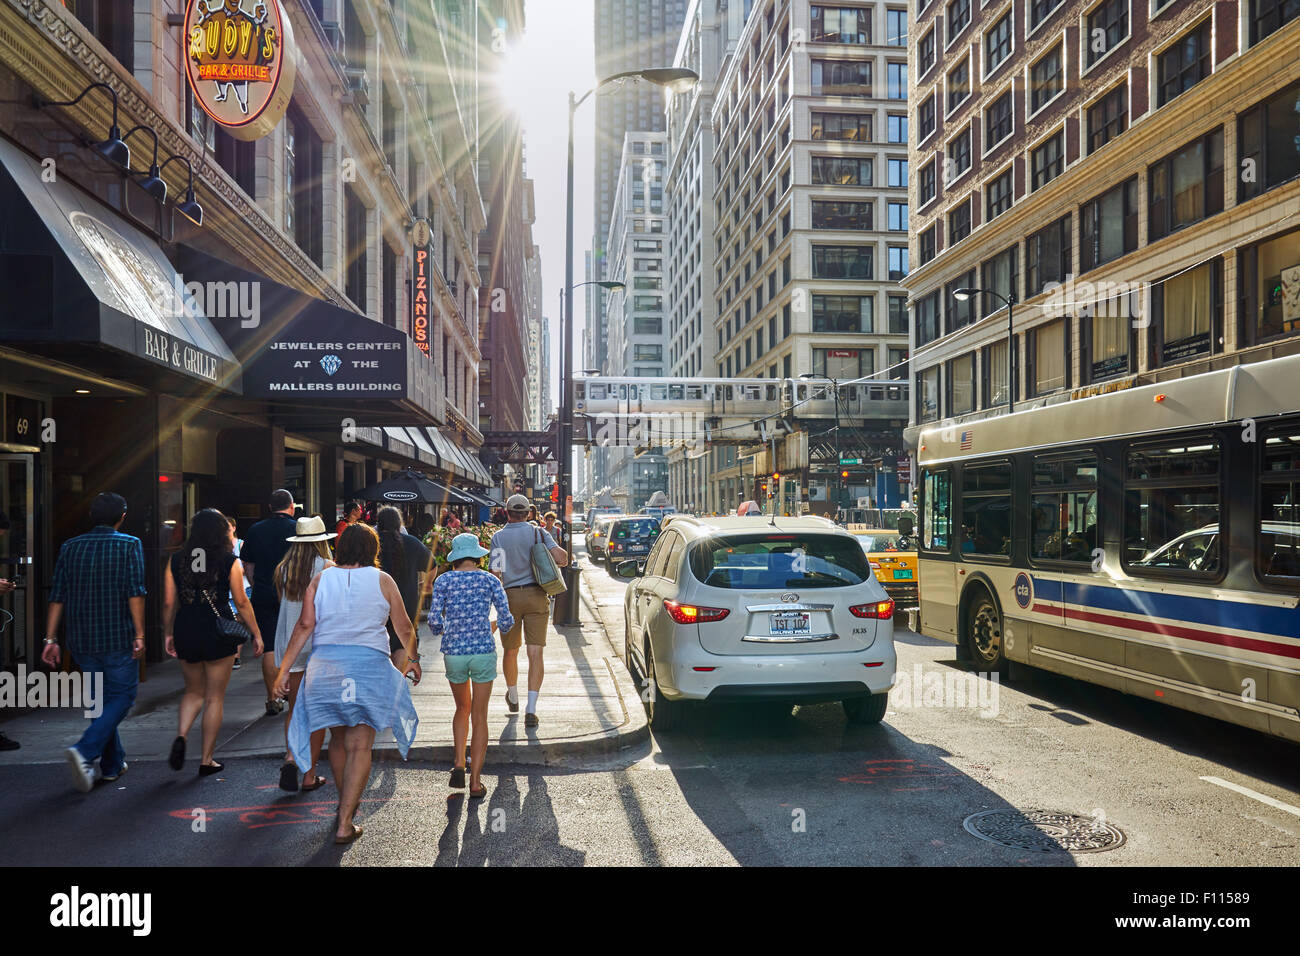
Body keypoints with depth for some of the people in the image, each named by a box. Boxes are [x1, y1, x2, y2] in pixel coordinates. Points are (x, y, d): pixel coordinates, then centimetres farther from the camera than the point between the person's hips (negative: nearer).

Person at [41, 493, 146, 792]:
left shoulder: (70, 547, 7)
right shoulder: (129, 545, -6)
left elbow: (57, 596, 4)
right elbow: (135, 593, -14)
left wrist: (50, 639, 7)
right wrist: (139, 635, -12)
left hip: (81, 641, 5)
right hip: (118, 638, -5)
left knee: (101, 698, 17)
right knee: (122, 697, 5)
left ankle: (112, 764, 23)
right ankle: (85, 751, -16)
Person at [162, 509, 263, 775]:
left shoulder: (176, 560, 3)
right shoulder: (229, 561, -6)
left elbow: (169, 602, 3)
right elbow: (241, 603, -5)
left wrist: (168, 634, 15)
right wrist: (256, 634, 3)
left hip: (185, 632, 3)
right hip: (219, 633, -3)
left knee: (193, 691, 22)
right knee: (214, 697, 7)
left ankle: (181, 737, -2)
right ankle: (207, 760, 12)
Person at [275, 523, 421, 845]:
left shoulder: (321, 579, 7)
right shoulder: (382, 581, 3)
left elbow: (305, 625, 0)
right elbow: (404, 629, 9)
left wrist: (284, 669, 5)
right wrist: (413, 658, 25)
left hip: (326, 665, 3)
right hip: (370, 665, -3)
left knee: (339, 738, 20)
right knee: (360, 746, 0)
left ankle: (346, 802, 38)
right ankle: (344, 825, -3)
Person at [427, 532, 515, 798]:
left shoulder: (443, 580, 0)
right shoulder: (490, 580, 0)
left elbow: (434, 622, -5)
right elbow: (507, 621, -3)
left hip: (453, 652, 1)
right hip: (483, 651, -1)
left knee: (462, 709, 24)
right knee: (479, 716, 7)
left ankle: (459, 764, 11)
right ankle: (475, 781, 6)